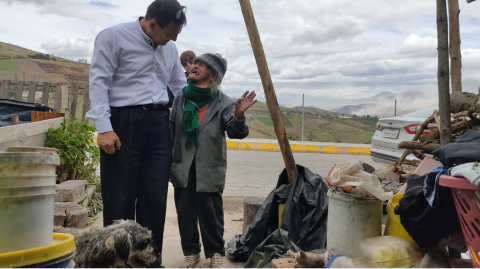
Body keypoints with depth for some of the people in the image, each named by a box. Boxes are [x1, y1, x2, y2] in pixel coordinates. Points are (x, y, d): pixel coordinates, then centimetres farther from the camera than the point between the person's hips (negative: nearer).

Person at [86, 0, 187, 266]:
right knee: (120, 199, 0)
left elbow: (182, 87, 23)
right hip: (123, 122, -5)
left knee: (155, 197, 6)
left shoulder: (170, 49, 17)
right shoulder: (113, 37, -2)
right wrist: (104, 127, -17)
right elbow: (99, 82, -8)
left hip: (158, 124, 6)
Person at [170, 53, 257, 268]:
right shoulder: (181, 98, 5)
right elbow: (171, 129, 6)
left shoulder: (223, 102, -6)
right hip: (183, 168, 3)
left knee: (211, 212, 5)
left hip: (209, 169, -3)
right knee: (184, 211, 10)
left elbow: (236, 132, -15)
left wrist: (239, 116, -35)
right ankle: (191, 251, 27)